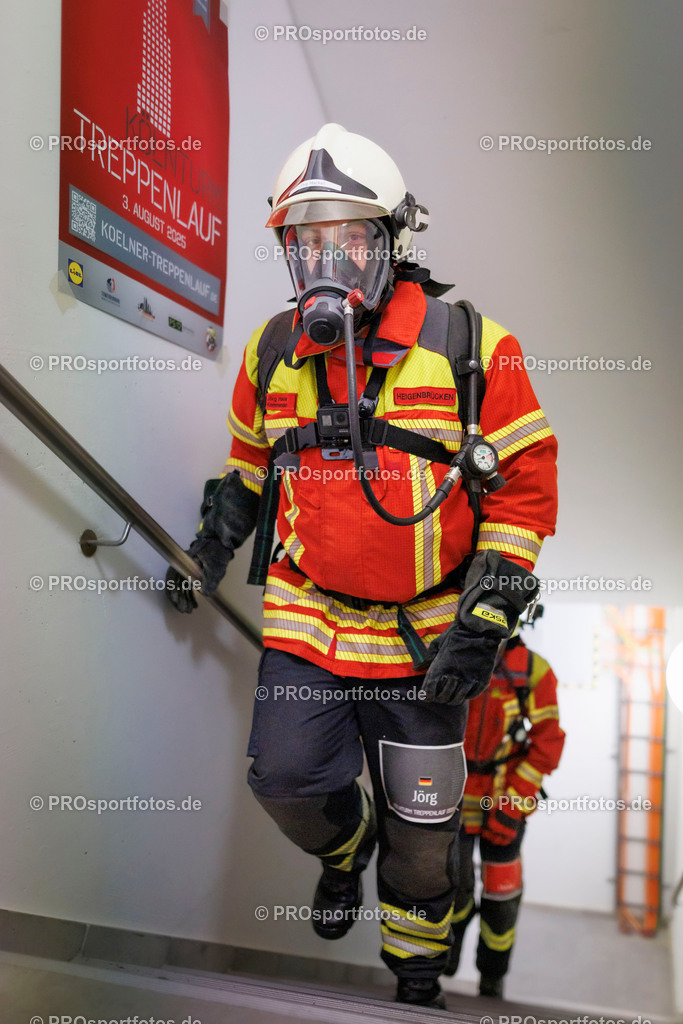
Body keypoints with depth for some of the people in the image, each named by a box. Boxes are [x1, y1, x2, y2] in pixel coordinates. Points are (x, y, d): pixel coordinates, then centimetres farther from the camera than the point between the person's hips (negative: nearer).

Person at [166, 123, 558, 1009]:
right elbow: (249, 464, 18)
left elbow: (527, 485, -7)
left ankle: (417, 971, 43)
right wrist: (207, 551, 14)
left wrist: (485, 620, -13)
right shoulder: (272, 352, 2)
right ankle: (345, 846, 38)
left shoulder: (470, 345, -10)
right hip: (305, 616, 3)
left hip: (425, 635, -2)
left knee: (422, 822, 12)